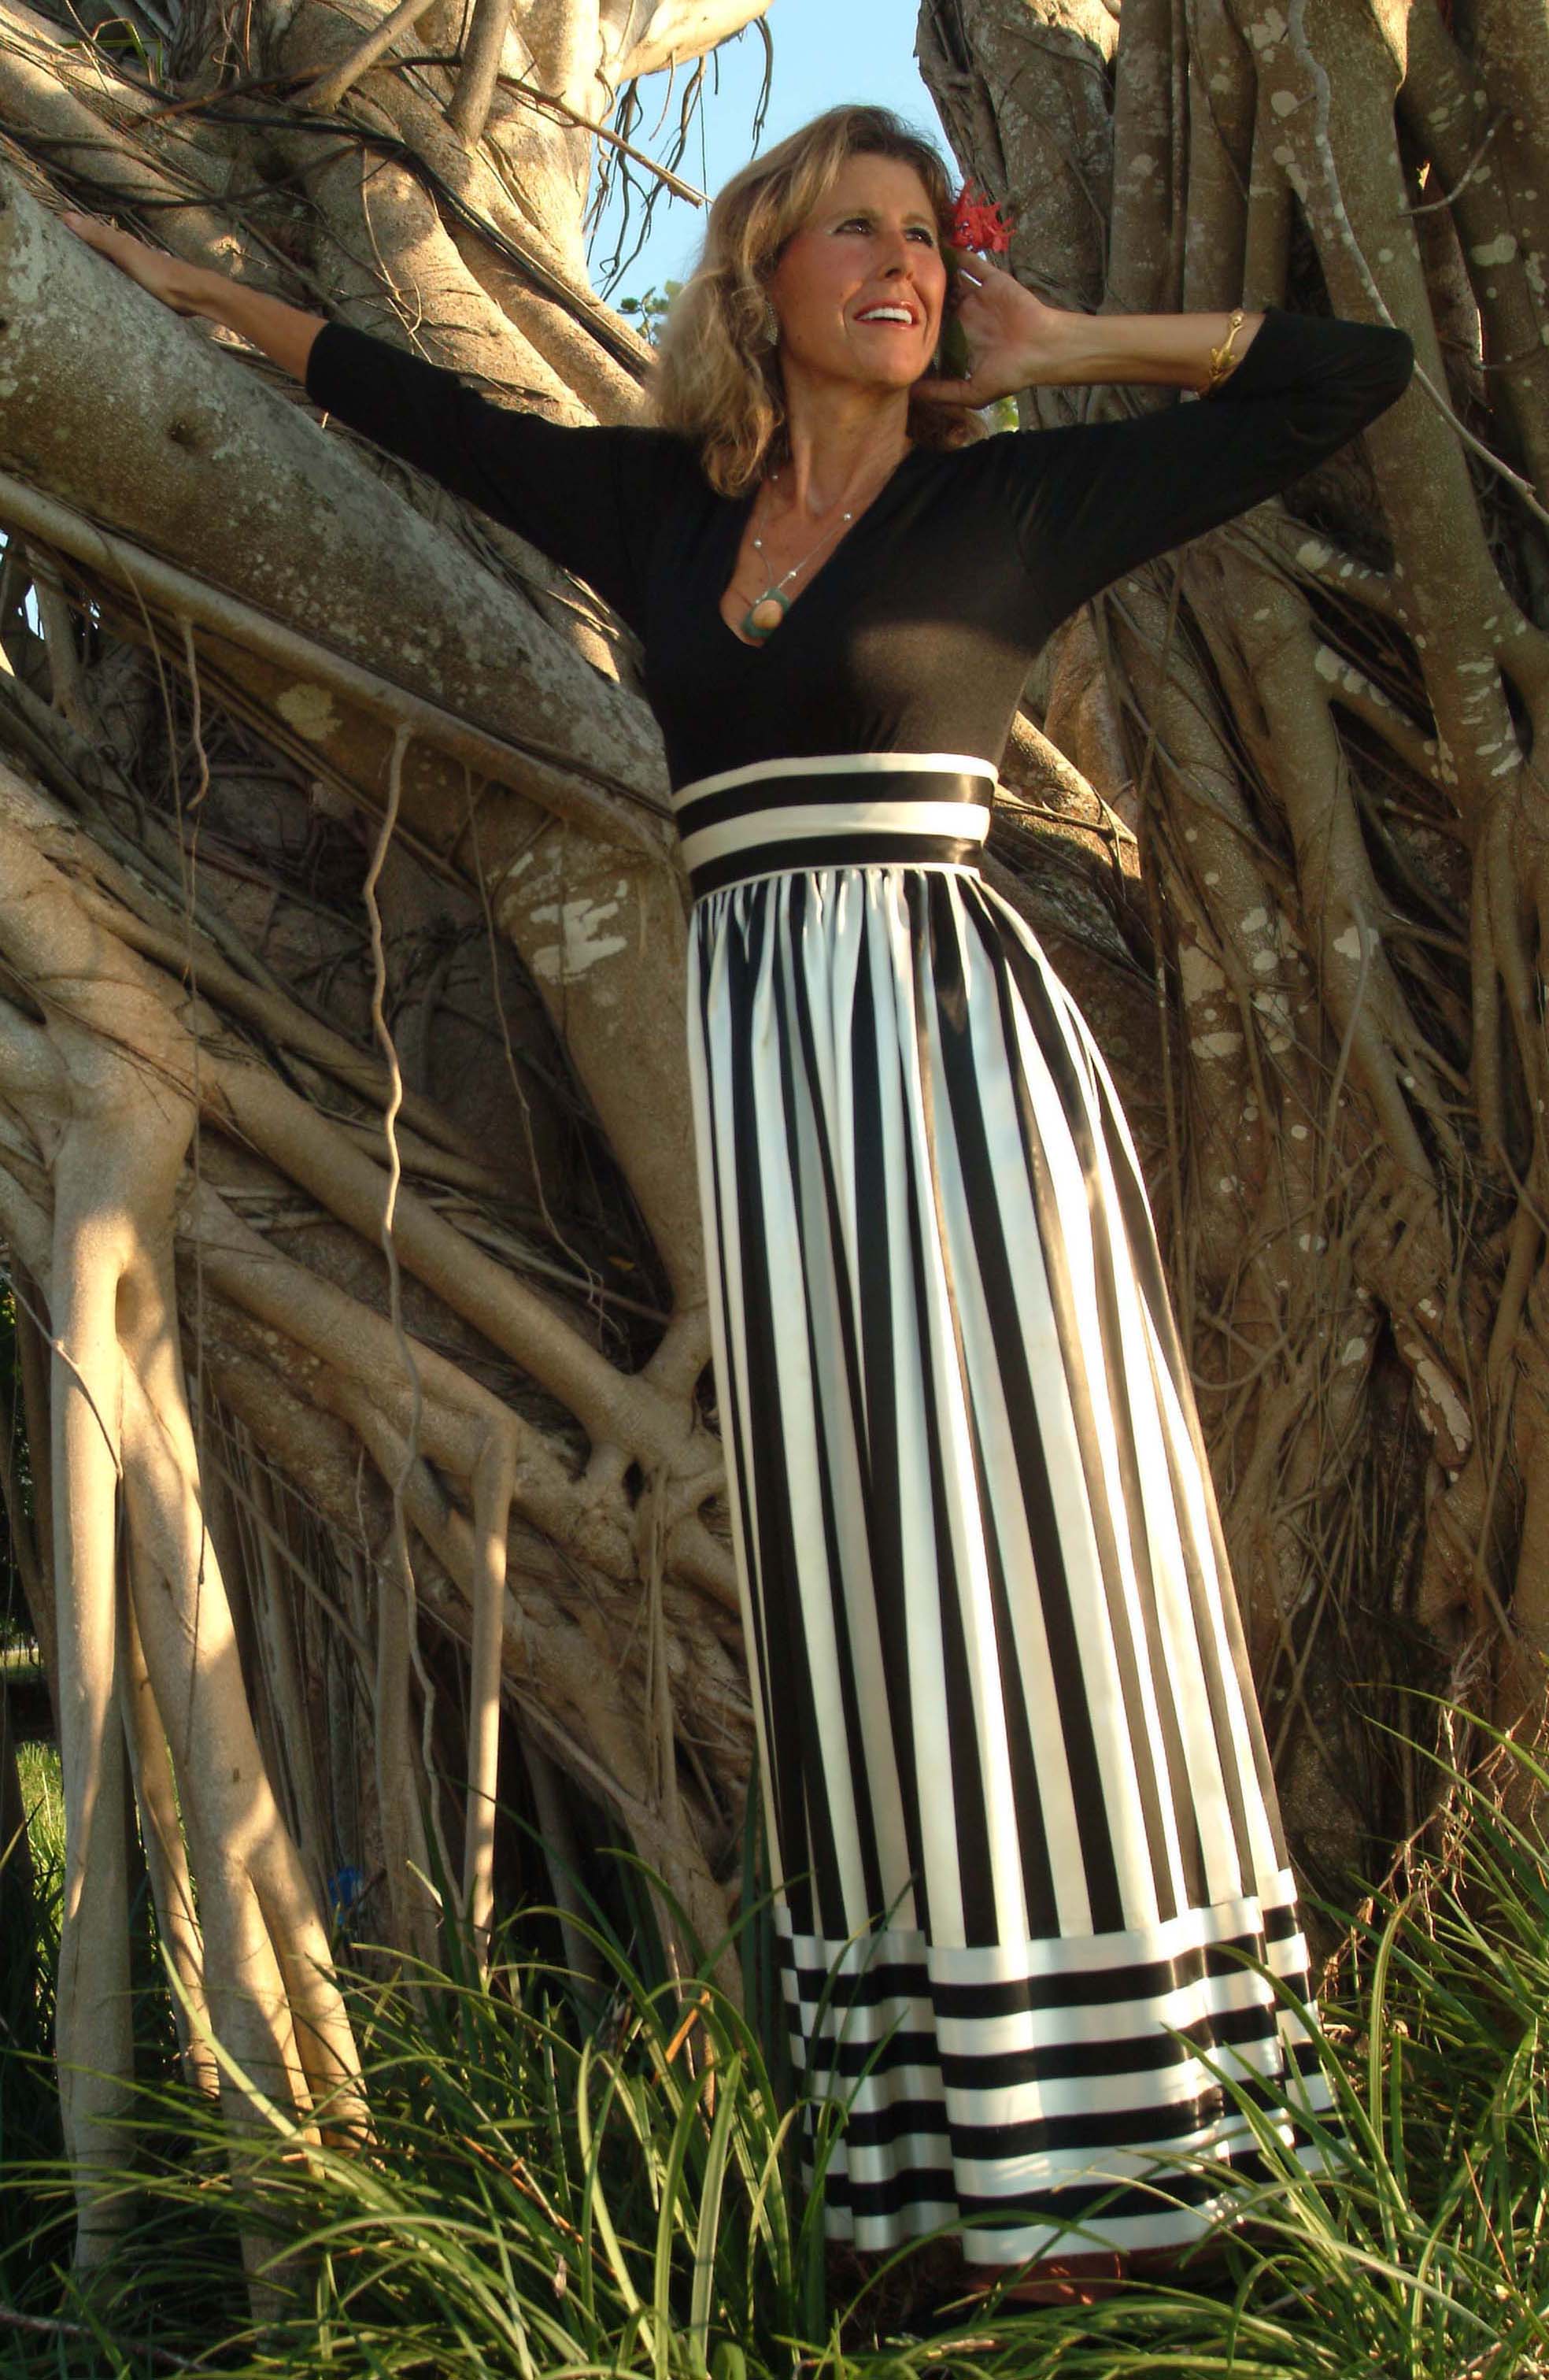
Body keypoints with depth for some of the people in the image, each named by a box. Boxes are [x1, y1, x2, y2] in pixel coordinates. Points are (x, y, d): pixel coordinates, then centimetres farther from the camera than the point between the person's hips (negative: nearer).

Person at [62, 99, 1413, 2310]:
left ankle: (1091, 2115, 3)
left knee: (1007, 1508, -6)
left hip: (954, 1029, -4)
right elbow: (429, 406, 30)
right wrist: (183, 281, 38)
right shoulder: (661, 503, 17)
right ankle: (927, 2108, 12)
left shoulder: (1020, 494, 6)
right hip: (762, 1045, 4)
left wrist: (1072, 345, 9)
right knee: (847, 1542, 3)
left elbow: (1356, 369, 8)